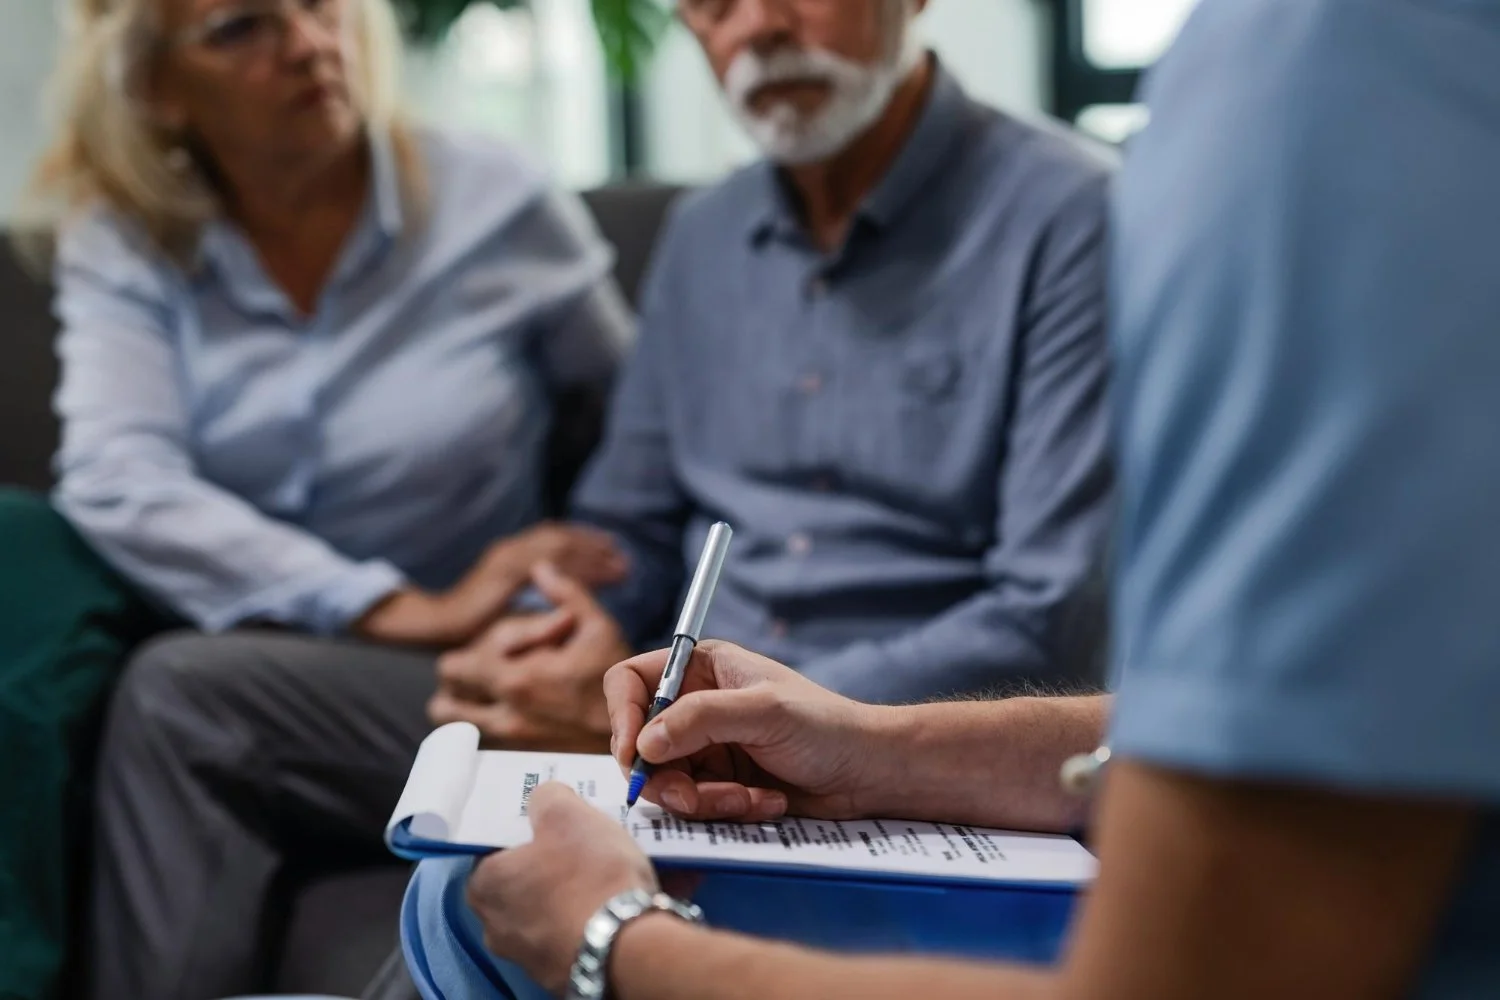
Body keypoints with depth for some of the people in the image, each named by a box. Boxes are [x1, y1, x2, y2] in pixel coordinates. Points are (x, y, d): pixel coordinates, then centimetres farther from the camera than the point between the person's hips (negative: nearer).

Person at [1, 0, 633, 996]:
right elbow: (118, 485, -14)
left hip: (470, 690, -2)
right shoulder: (125, 244, 2)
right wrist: (400, 608, -23)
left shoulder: (497, 206, -2)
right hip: (233, 669, 2)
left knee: (178, 694, -28)